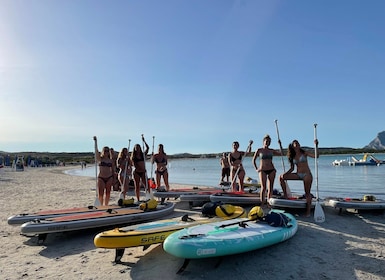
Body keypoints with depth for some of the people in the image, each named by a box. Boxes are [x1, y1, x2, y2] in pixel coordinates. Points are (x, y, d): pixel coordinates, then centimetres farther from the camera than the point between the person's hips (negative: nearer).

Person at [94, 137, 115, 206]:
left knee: (107, 193, 6)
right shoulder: (100, 159, 2)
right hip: (101, 178, -2)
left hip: (109, 178, 2)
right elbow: (96, 150, -10)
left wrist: (113, 179, 6)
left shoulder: (111, 160, 6)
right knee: (100, 194, -1)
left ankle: (106, 205, 18)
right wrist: (95, 141, -17)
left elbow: (113, 170, 10)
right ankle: (101, 205, 15)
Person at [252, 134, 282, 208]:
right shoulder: (259, 150, 1)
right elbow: (253, 160, 6)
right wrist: (256, 169, 0)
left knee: (270, 188, 3)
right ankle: (262, 203, -7)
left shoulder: (272, 151, 8)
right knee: (263, 187, -9)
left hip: (271, 170, 3)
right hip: (262, 170, -3)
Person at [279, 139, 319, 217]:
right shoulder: (293, 156, 9)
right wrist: (285, 173, -6)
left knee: (307, 193, -8)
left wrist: (316, 146, -24)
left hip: (307, 174, -4)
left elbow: (316, 156, -13)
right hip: (298, 174, 4)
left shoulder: (304, 153, 0)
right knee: (281, 177, -7)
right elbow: (292, 168, 10)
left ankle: (308, 211, -3)